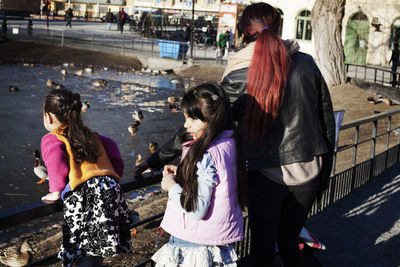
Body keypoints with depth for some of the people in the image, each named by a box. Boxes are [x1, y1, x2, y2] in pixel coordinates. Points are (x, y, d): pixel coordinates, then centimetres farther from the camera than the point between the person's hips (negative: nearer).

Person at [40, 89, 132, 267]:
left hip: (82, 194, -6)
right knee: (98, 246, 20)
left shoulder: (51, 139, 5)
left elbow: (58, 166, -12)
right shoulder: (90, 134, 24)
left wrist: (56, 192, 1)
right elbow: (114, 154, 24)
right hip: (110, 187, 6)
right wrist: (114, 177, 31)